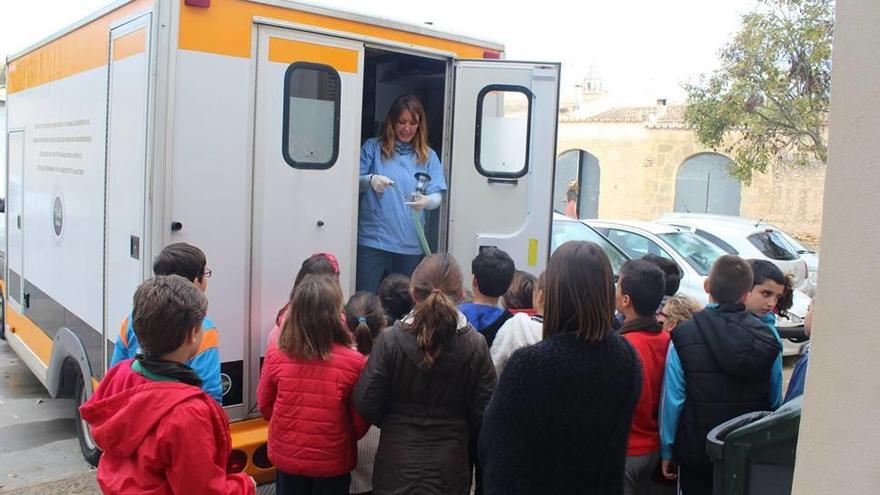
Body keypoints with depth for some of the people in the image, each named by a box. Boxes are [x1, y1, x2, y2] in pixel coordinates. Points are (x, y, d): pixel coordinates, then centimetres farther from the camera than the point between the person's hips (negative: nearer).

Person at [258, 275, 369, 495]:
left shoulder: (276, 356, -16)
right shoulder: (353, 362, -22)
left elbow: (264, 404, 1)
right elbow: (360, 422, -10)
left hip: (287, 457, 2)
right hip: (333, 462, -2)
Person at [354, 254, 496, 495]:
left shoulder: (389, 340, -15)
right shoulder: (476, 345, -11)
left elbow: (366, 403, -9)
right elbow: (483, 412, -6)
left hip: (398, 463, -1)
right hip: (451, 466, 1)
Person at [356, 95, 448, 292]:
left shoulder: (428, 156, 10)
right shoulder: (373, 147, 5)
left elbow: (437, 195, 1)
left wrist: (426, 201, -23)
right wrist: (370, 180, -21)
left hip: (410, 243, 2)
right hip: (372, 239, -2)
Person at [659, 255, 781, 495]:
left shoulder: (685, 336, -16)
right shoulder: (764, 336, -7)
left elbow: (672, 399, -14)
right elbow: (772, 401, -2)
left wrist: (667, 450, -4)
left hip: (697, 451, -2)